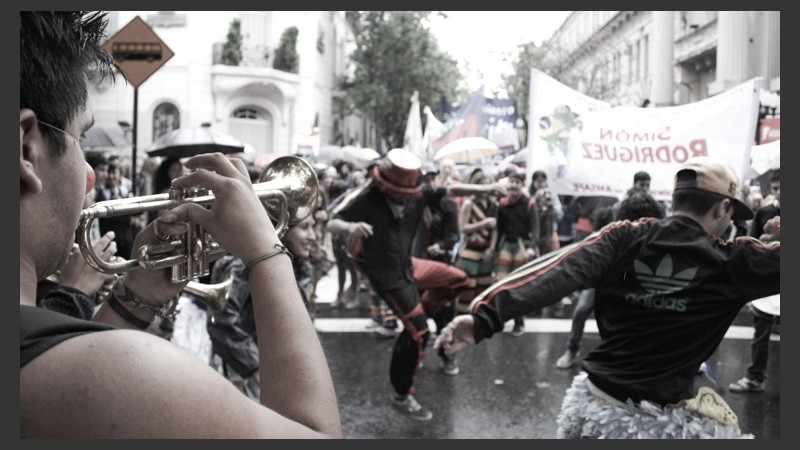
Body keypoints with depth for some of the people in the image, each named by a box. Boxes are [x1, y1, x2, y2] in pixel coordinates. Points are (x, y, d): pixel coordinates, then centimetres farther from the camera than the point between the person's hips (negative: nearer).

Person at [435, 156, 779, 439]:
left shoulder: (623, 238, -5)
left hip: (593, 408, 3)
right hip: (664, 422, -3)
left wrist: (486, 317, -29)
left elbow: (557, 273, -19)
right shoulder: (731, 262, -8)